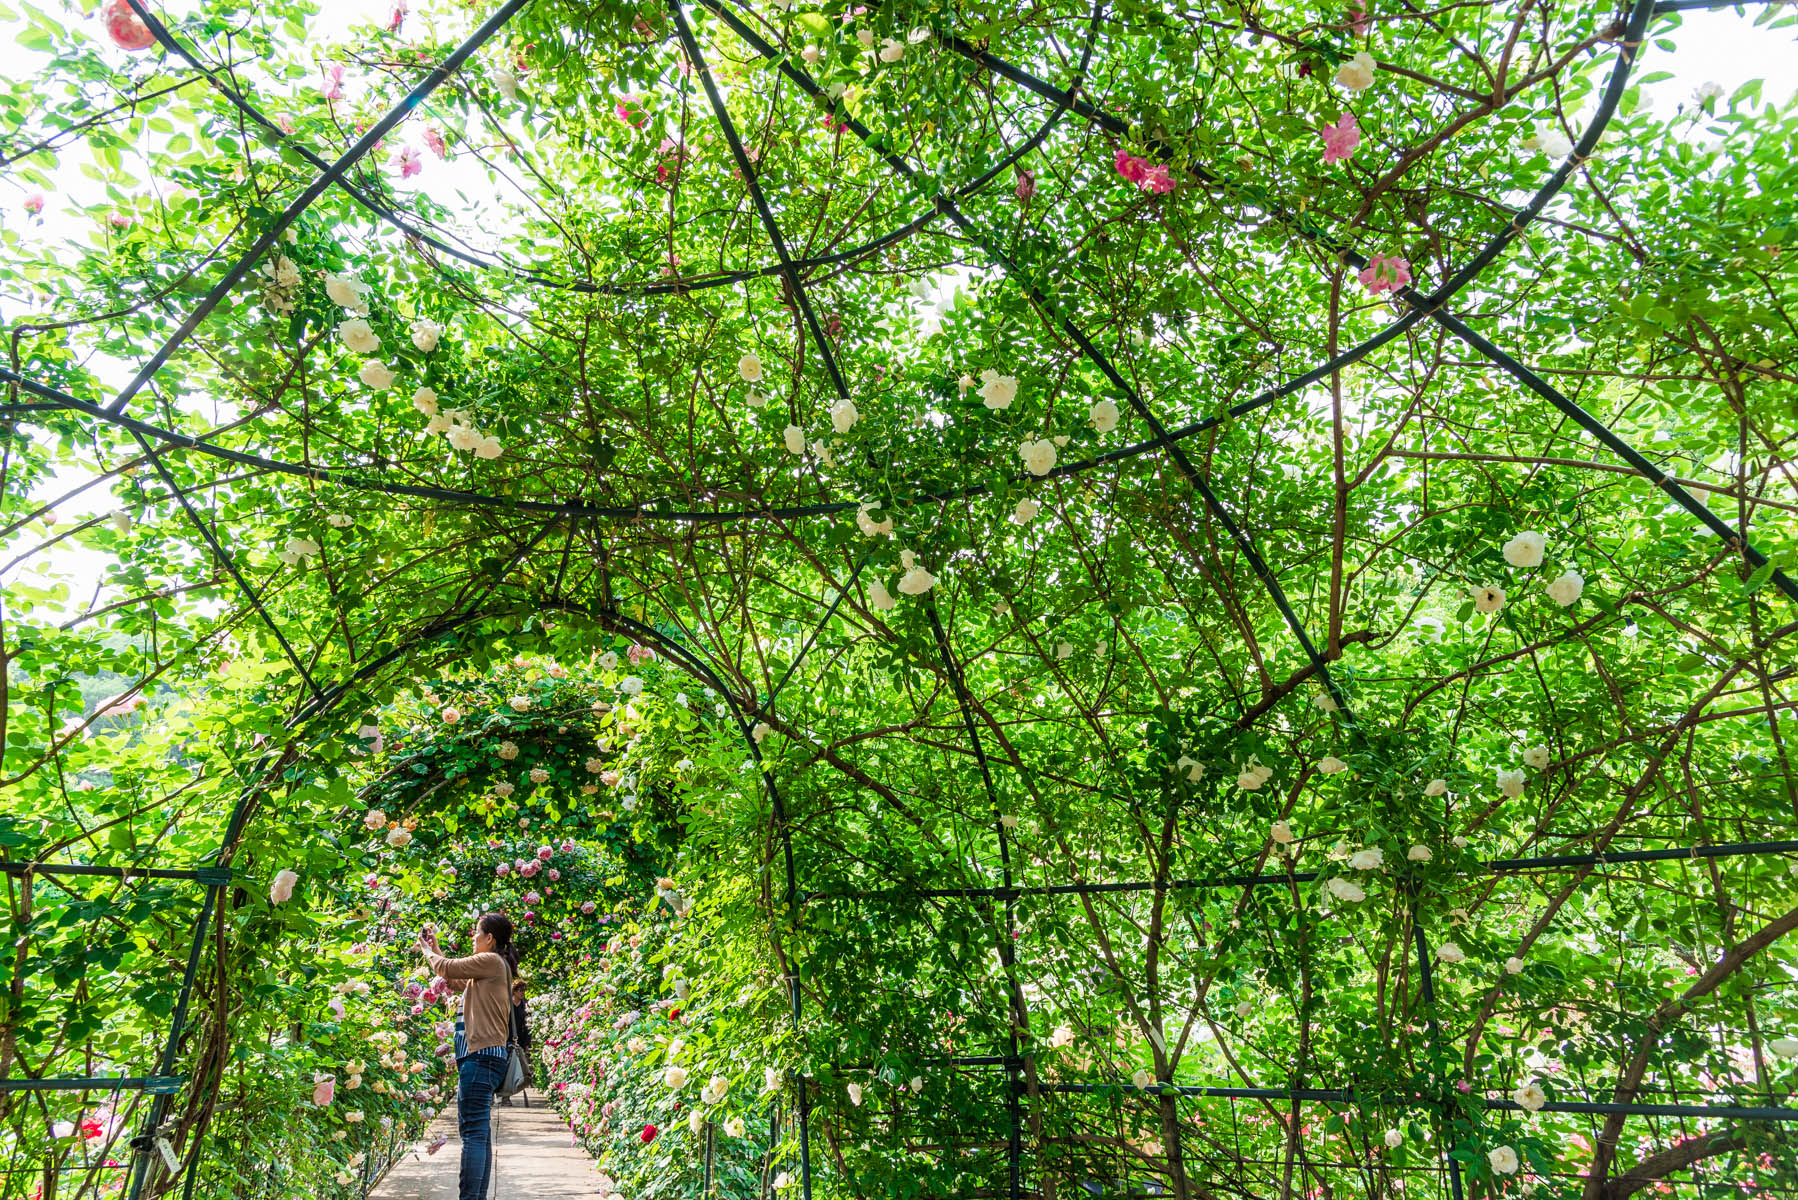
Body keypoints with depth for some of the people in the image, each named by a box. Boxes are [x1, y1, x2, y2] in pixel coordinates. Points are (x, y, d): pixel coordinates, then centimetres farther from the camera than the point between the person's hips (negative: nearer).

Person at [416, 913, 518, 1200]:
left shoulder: (492, 960, -9)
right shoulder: (494, 966, 20)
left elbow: (447, 968, -4)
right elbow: (456, 976, 27)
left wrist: (426, 949, 14)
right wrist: (435, 949, 28)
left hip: (481, 1055, -10)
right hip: (484, 1055, 10)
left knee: (474, 1132, -12)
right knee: (479, 1132, 12)